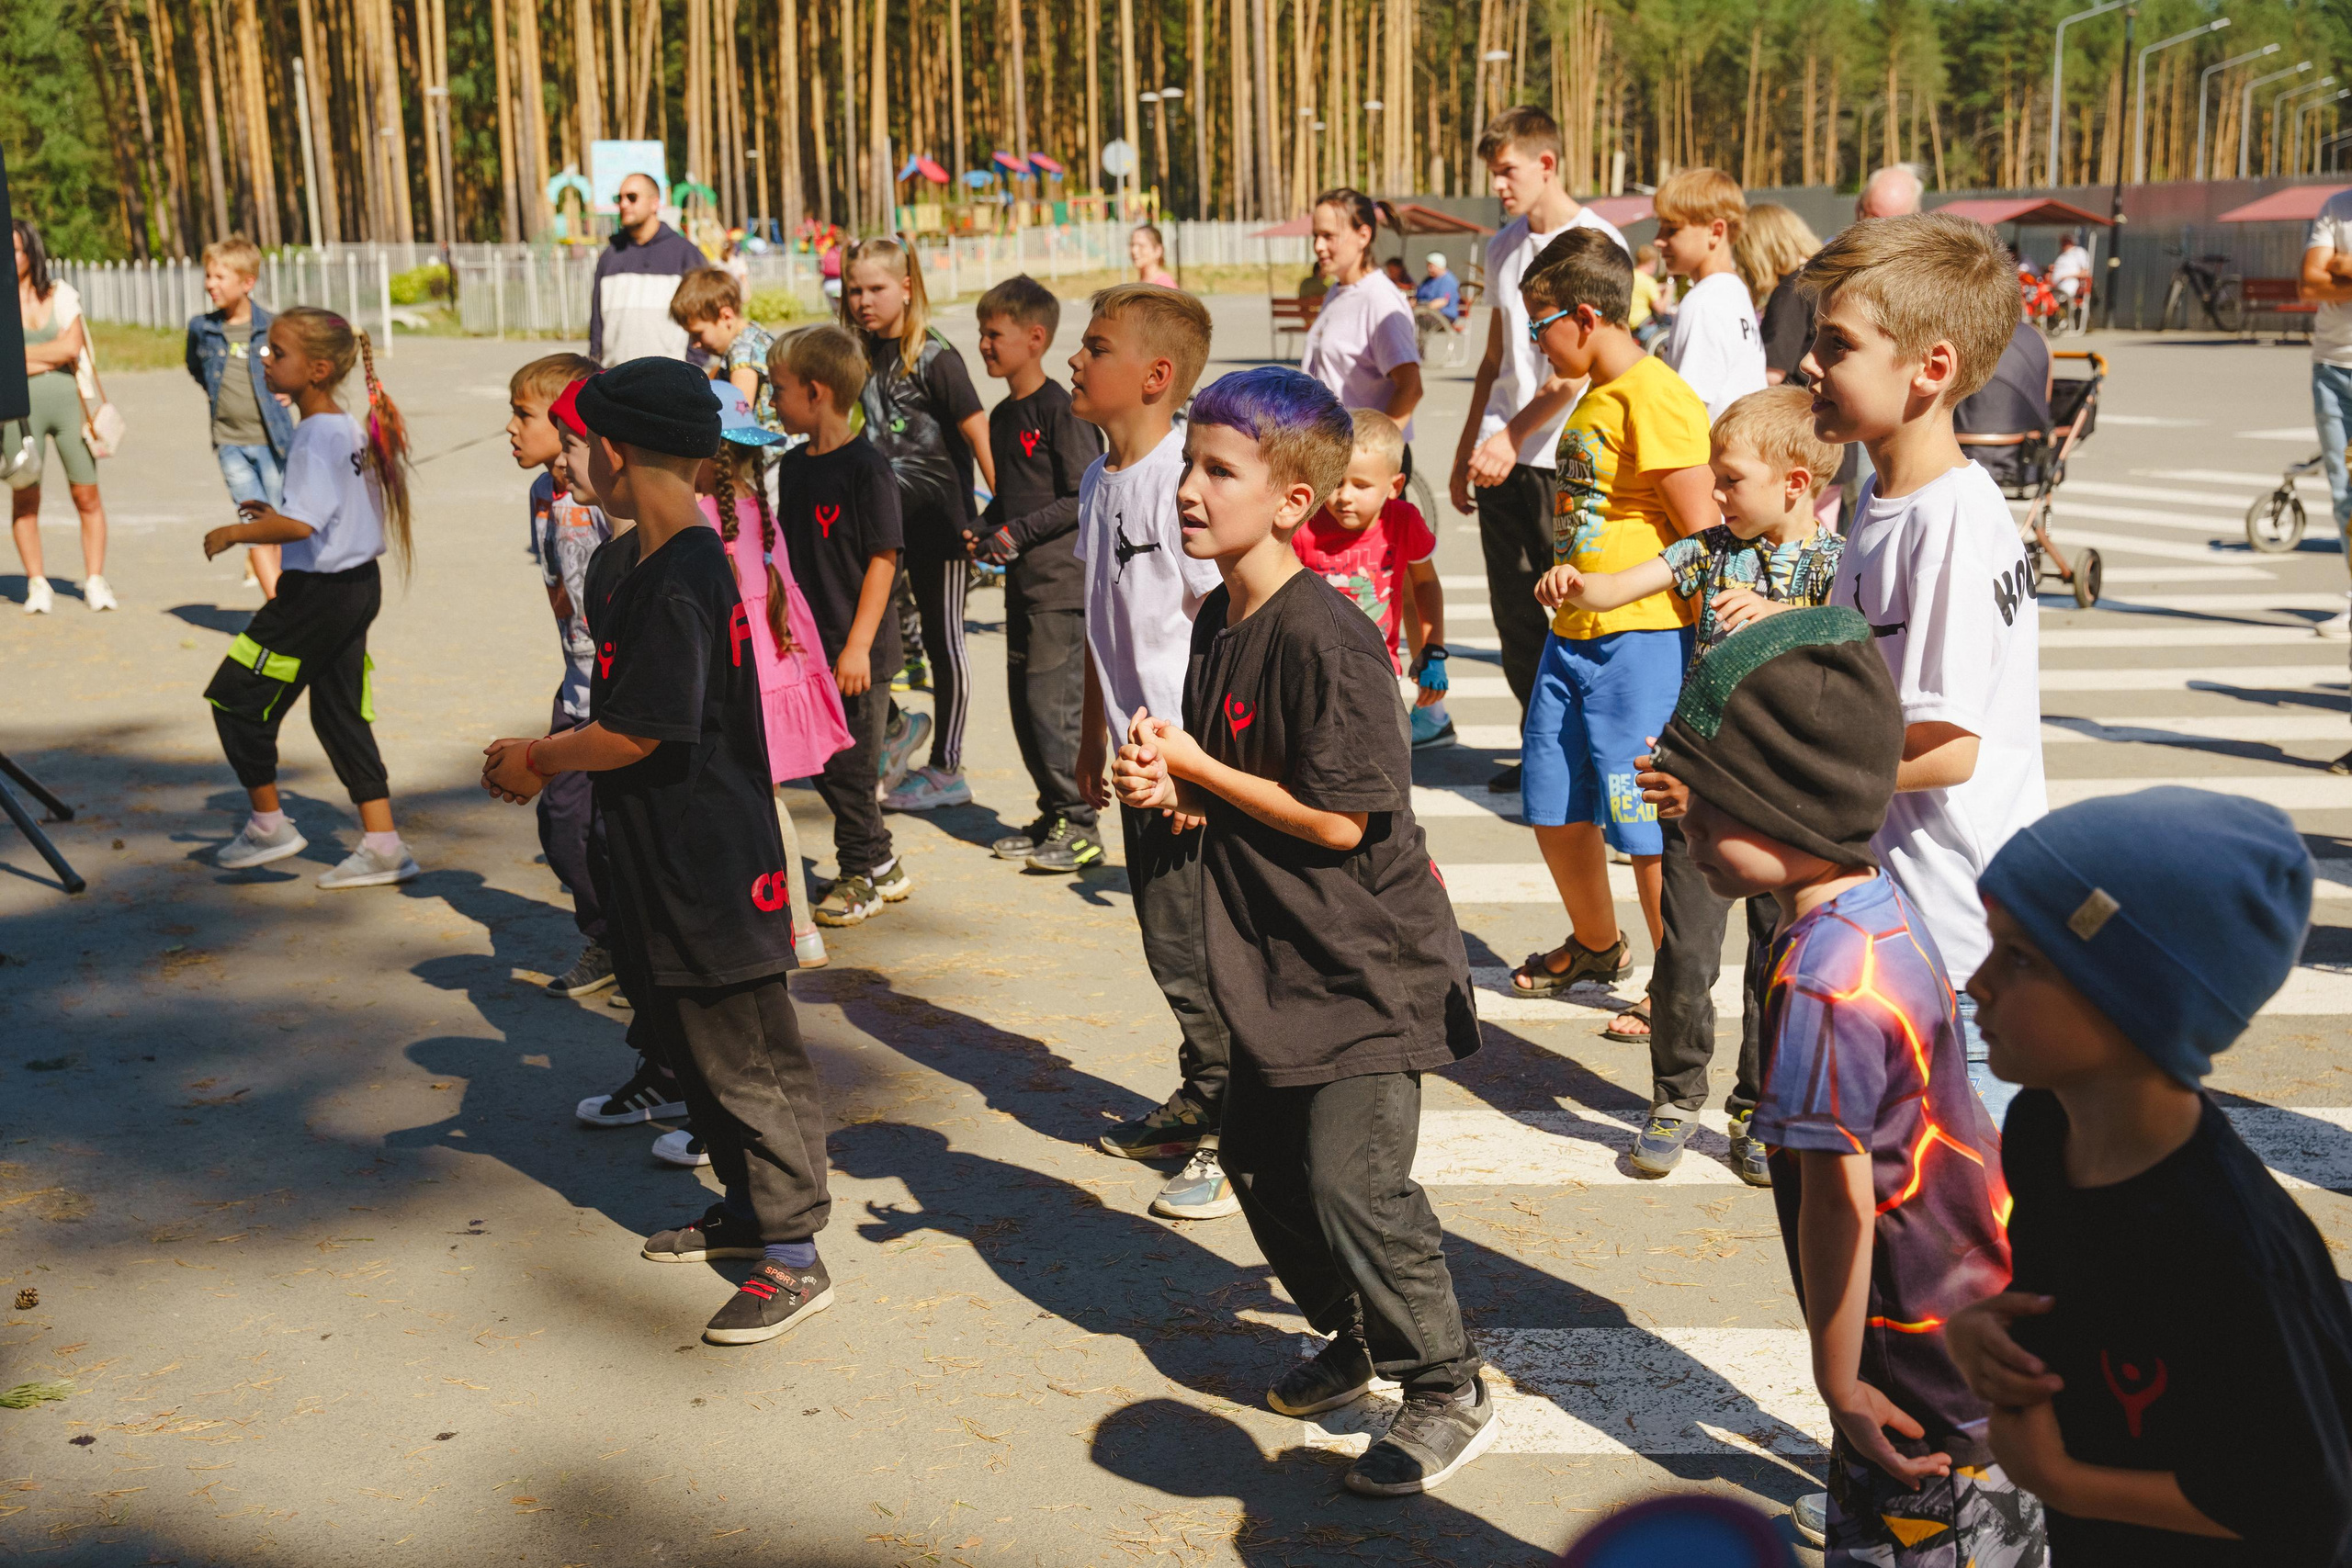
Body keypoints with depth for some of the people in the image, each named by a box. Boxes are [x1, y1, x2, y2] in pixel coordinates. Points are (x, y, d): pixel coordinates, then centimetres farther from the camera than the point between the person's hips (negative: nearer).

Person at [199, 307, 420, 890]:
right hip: (359, 585, 9)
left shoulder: (315, 434, -19)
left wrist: (235, 532, -15)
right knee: (341, 714, 13)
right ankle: (383, 846, 12)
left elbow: (301, 524, -29)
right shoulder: (354, 429, 9)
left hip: (316, 594, -9)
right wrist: (278, 513, 15)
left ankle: (268, 824, 18)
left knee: (235, 698, 6)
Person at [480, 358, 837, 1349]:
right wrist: (545, 759, 6)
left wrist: (539, 761, -9)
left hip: (712, 867, -10)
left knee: (745, 1058, -1)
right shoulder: (626, 564, 9)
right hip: (661, 859, 10)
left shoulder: (681, 582, -23)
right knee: (690, 1045, 21)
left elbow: (637, 733, -23)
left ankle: (795, 1258, 9)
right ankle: (745, 1206, 36)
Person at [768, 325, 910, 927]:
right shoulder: (792, 466, 9)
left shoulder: (865, 469, -15)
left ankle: (859, 877, 16)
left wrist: (858, 645, -19)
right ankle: (882, 867, 26)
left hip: (857, 651, -8)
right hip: (807, 647, 8)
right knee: (822, 764, 13)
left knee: (850, 765, 1)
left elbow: (883, 559, -16)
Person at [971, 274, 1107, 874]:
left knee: (1054, 705, -9)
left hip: (1063, 581, -9)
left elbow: (1086, 498, -16)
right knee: (1025, 705, 11)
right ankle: (1054, 815, 22)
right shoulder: (1003, 415, 14)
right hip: (1022, 582, 9)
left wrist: (1019, 533, -16)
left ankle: (1081, 826, 2)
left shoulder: (1061, 410, -13)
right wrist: (985, 531, 6)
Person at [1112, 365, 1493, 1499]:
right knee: (1260, 1155, 17)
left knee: (1351, 1180, -7)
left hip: (1366, 959, -9)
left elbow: (1339, 819, -24)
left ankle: (1449, 1395, 14)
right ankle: (1353, 1337, 39)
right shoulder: (1218, 620, 5)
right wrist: (1169, 790, -5)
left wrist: (1195, 769, -16)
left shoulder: (1326, 640, -23)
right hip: (1275, 955, 9)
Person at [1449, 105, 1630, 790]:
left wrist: (1513, 435, -21)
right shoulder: (1504, 247, 15)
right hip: (1502, 458, 7)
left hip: (1565, 458, -7)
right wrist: (1465, 452, 19)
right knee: (1514, 611, 8)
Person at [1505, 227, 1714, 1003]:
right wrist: (1562, 573, 14)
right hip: (1572, 637, 10)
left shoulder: (1656, 397, -15)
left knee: (1648, 823, -1)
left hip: (1642, 639, -9)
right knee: (1555, 809, 17)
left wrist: (1709, 658, -18)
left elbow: (1701, 538, -18)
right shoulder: (1593, 396, 15)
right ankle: (1595, 946, 38)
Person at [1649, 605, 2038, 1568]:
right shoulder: (1876, 902, -2)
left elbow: (1840, 1205, -25)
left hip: (1930, 1353, -9)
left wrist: (1840, 1380, -15)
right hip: (1985, 1302, 9)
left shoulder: (1822, 983, -31)